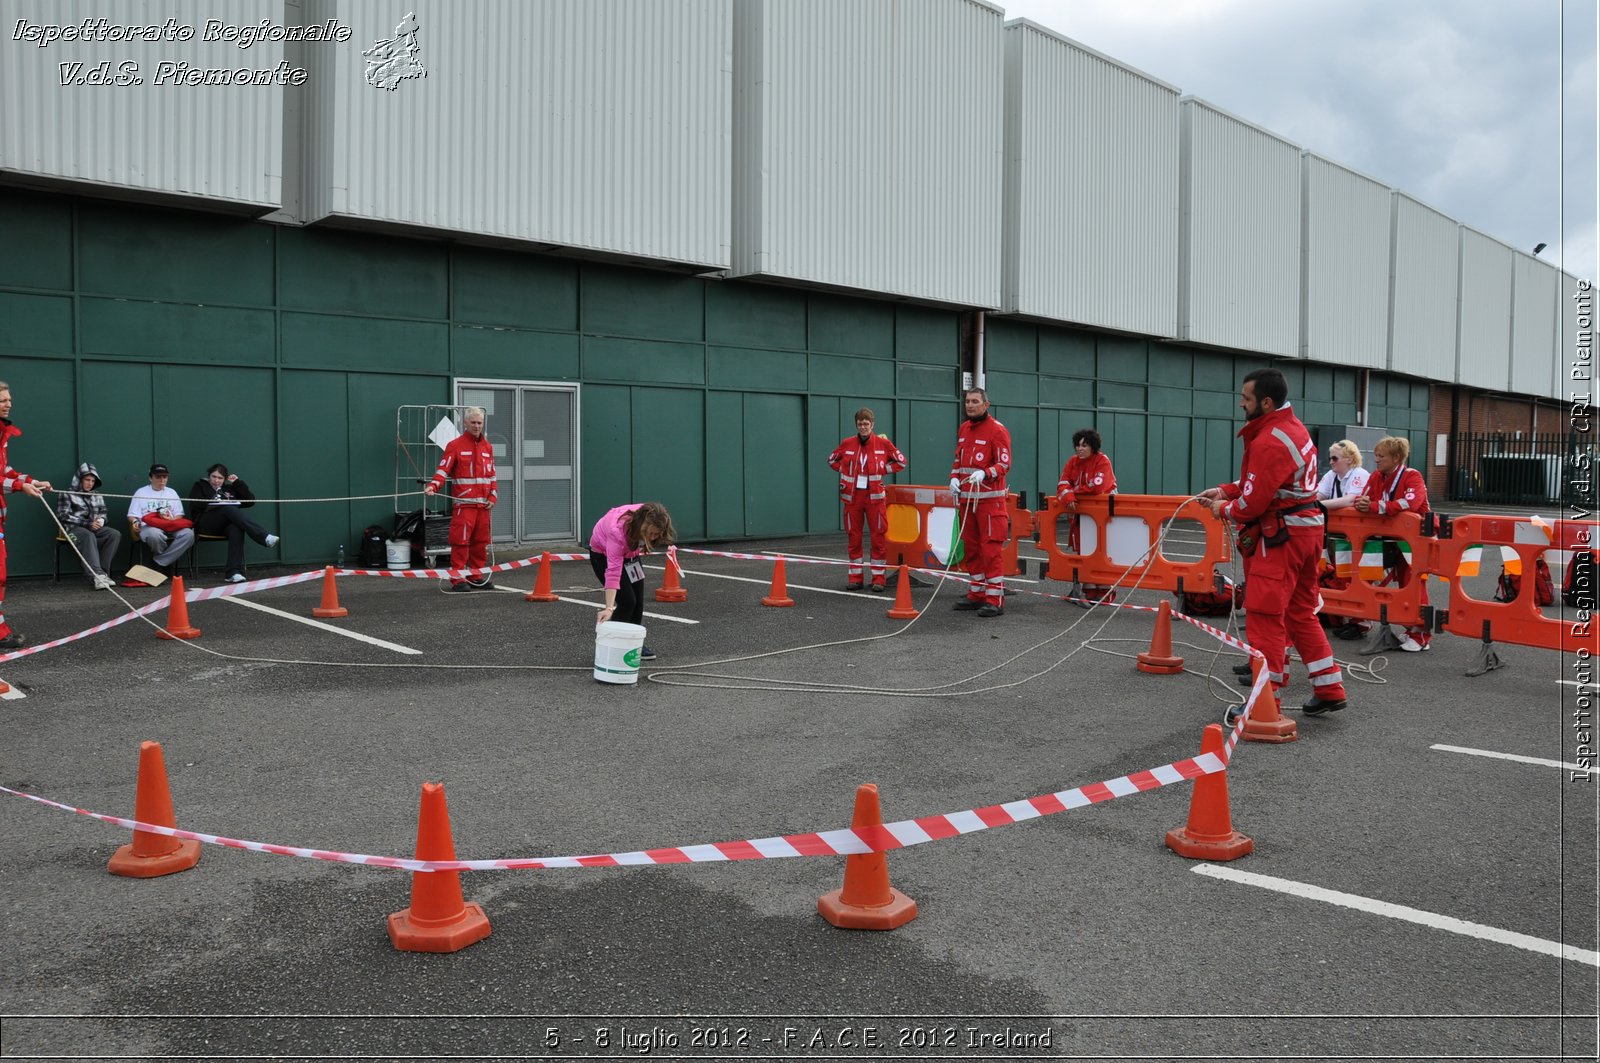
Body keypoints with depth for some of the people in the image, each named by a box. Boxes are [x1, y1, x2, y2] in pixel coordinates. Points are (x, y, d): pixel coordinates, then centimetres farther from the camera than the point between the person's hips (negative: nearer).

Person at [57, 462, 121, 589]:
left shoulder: (97, 496, 20)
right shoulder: (67, 495, 4)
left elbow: (103, 512, 23)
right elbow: (64, 516, -5)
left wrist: (101, 520, -3)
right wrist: (87, 523, -14)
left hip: (93, 528, 5)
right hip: (74, 529, -5)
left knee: (115, 534, -26)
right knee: (89, 536, -40)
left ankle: (102, 572, -29)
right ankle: (97, 575, -53)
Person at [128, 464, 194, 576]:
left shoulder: (171, 492, 24)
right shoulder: (141, 492, 16)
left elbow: (179, 515, 18)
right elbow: (132, 515, 9)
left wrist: (172, 519, -5)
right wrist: (135, 522, -14)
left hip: (171, 526, 3)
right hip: (150, 526, -3)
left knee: (188, 534, -32)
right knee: (155, 534, -42)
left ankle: (159, 562, -25)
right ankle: (165, 564, -12)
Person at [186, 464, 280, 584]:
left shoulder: (230, 488, 28)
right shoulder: (200, 486, 21)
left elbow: (250, 500, 16)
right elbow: (195, 504, 1)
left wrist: (238, 483, 12)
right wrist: (216, 503, -8)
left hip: (225, 524, 2)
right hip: (206, 524, -2)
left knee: (236, 529, -37)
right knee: (229, 509, -34)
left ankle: (234, 573, -50)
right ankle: (265, 537, -52)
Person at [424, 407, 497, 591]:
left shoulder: (488, 447, 17)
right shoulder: (455, 445, 0)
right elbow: (443, 469, -9)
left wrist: (493, 497, 9)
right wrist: (433, 486, -26)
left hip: (483, 505, 6)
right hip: (463, 503, -5)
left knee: (481, 541, 9)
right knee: (461, 541, -8)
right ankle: (457, 579, -3)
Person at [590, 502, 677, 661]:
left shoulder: (649, 520, -30)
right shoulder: (617, 531, -44)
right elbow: (613, 572, -48)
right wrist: (609, 608, -54)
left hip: (629, 552, 6)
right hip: (603, 553, -6)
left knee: (638, 601, 3)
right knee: (626, 600, -16)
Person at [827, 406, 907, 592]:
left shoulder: (882, 443, -1)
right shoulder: (847, 443, 4)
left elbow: (901, 462, 7)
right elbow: (832, 460, 19)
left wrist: (883, 470, -2)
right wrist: (845, 471, 5)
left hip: (875, 496, -2)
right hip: (852, 496, 2)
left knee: (878, 537, -2)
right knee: (854, 537, 5)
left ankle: (878, 578, 5)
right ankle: (855, 577, 13)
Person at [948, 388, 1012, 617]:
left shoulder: (997, 430, -8)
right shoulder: (963, 429, 14)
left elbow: (1004, 464, -12)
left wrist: (984, 473, -28)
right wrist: (954, 478, 5)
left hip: (989, 498, -7)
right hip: (966, 497, 8)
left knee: (990, 549, -9)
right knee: (970, 547, 12)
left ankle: (995, 599, -5)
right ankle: (977, 594, 22)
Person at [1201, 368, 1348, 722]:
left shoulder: (1270, 442, -20)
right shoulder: (1293, 428, 12)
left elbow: (1254, 502, -19)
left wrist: (1224, 510, -1)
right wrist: (1225, 491, 10)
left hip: (1281, 534, -10)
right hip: (1307, 529, 10)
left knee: (1265, 616, -6)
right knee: (1300, 613, 17)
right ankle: (1329, 691, 23)